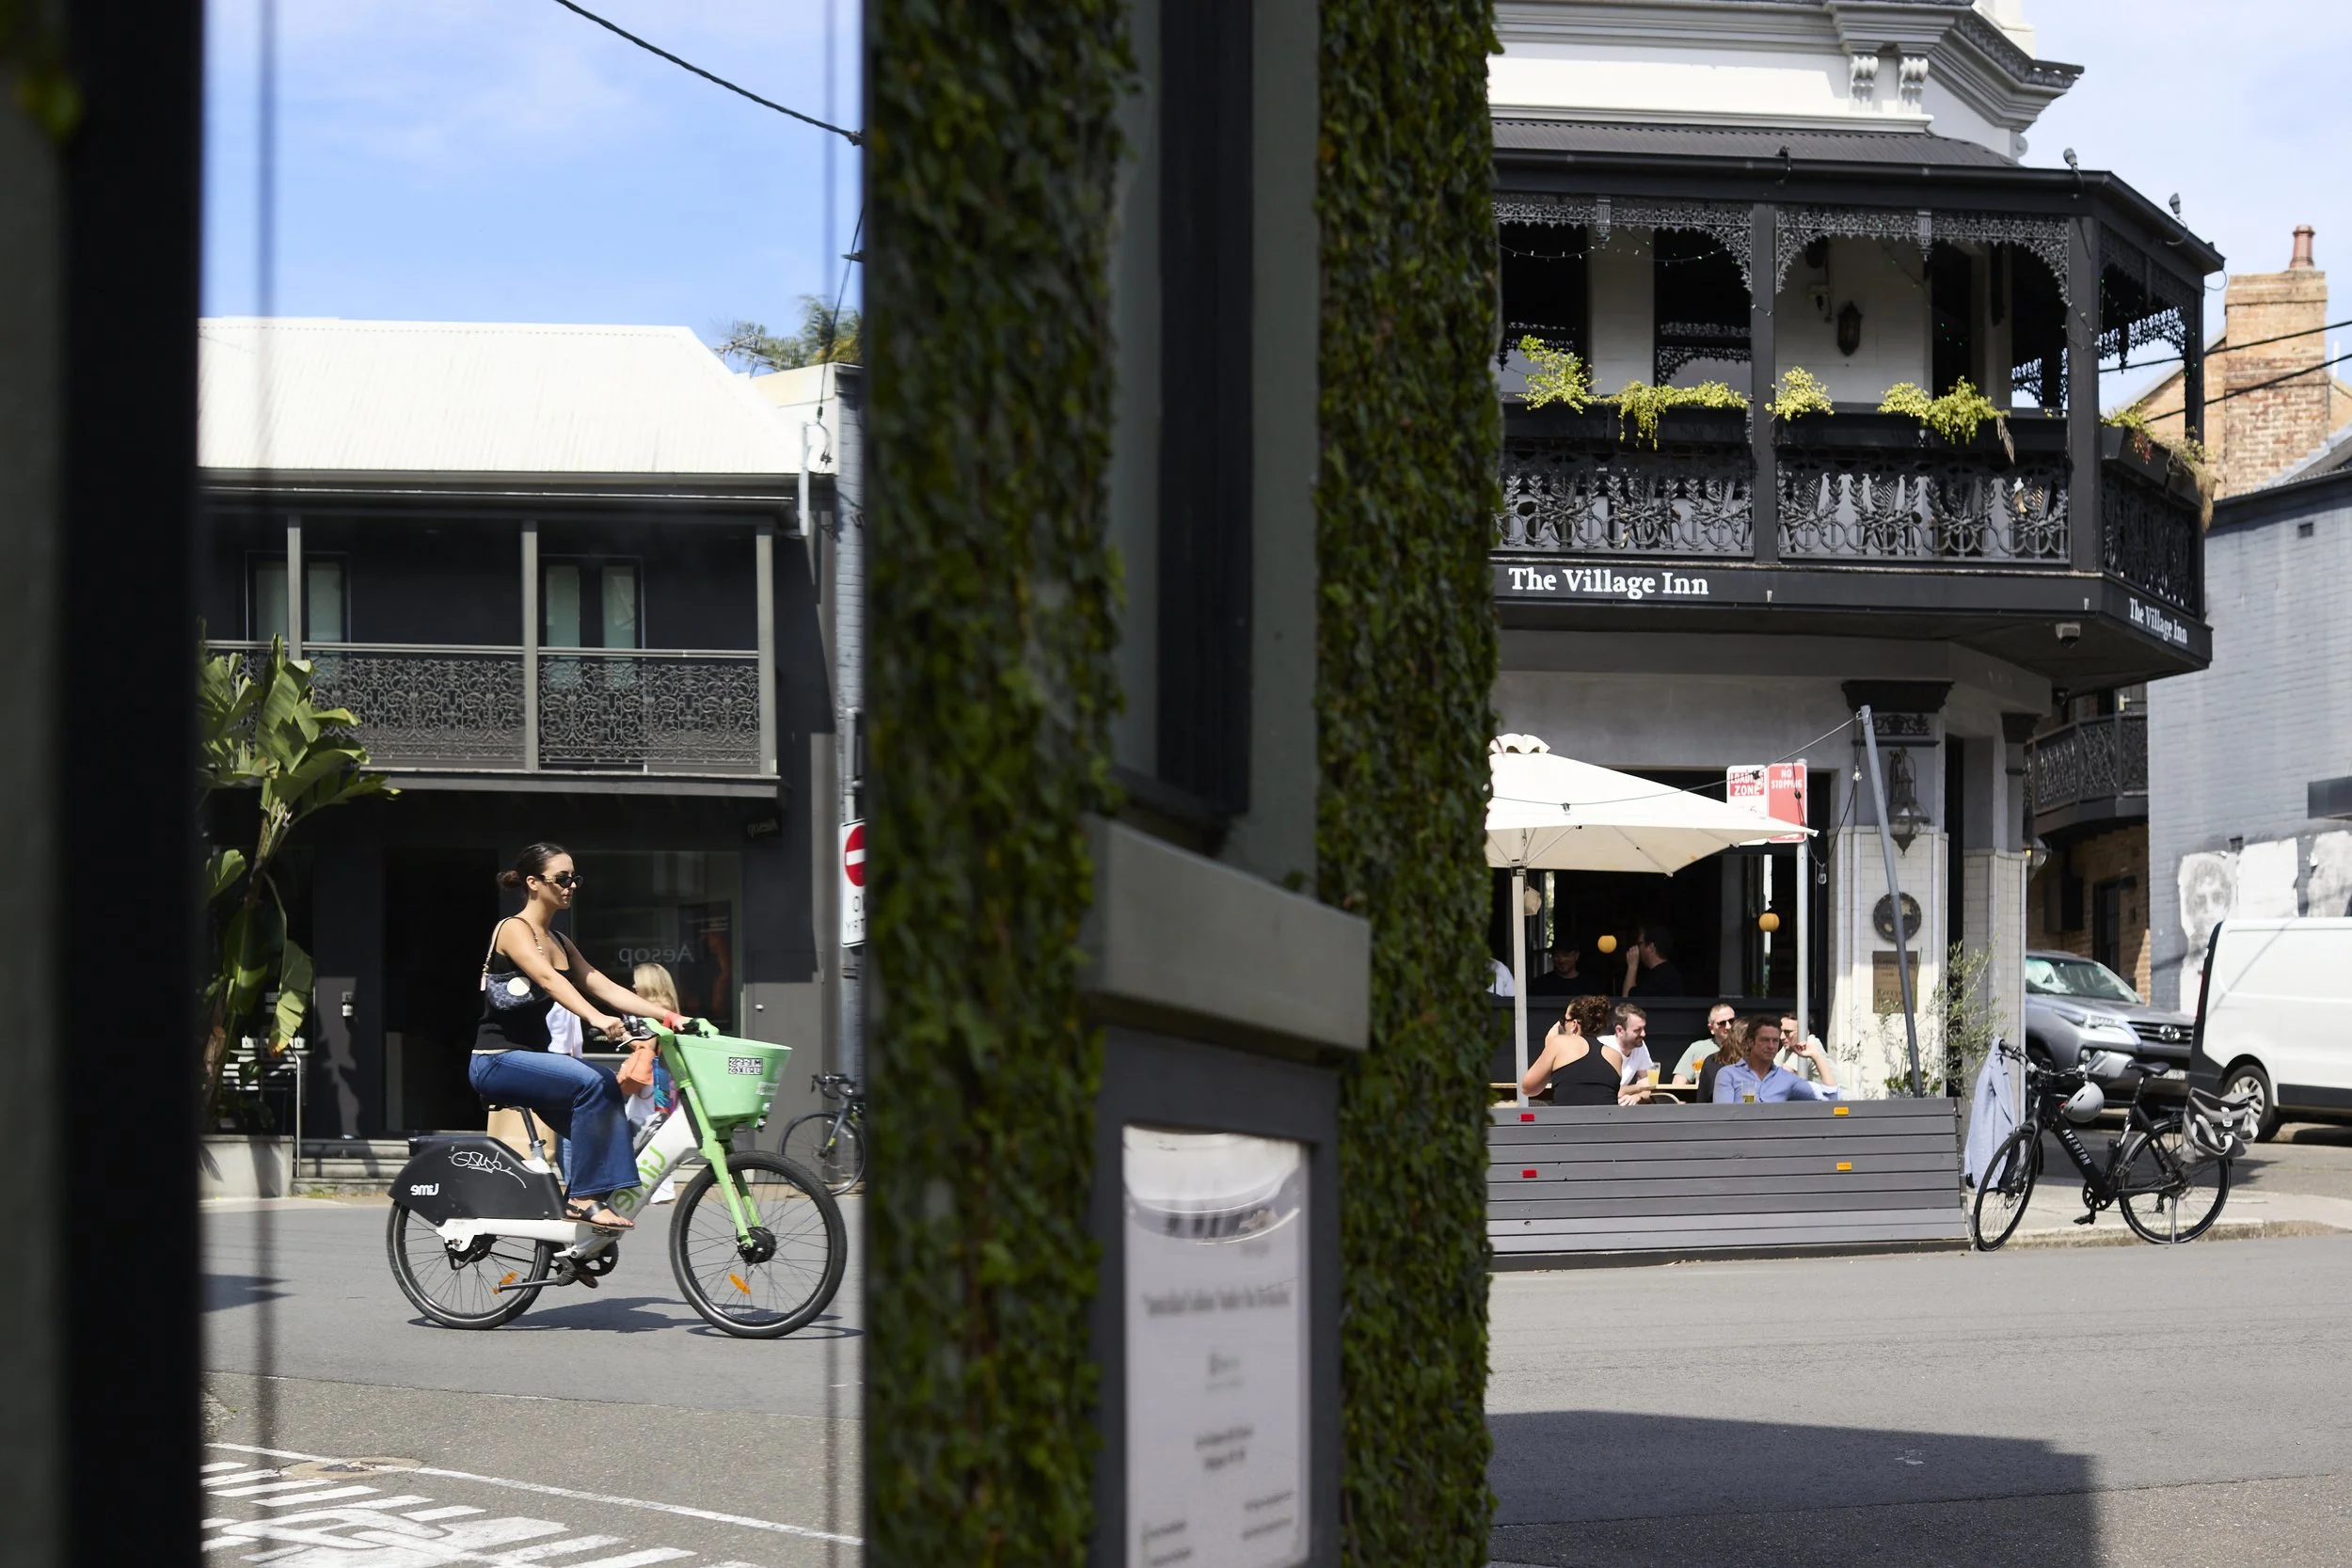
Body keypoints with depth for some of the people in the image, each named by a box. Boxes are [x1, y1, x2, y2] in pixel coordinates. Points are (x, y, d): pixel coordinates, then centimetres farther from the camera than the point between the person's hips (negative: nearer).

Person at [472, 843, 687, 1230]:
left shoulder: (559, 941, 15)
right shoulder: (513, 930, -10)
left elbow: (604, 987, 7)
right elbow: (548, 980, -29)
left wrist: (668, 1016, -5)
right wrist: (596, 1018, -46)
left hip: (533, 1056, 8)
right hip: (498, 1061, -8)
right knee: (592, 1083, -28)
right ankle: (583, 1196, -23)